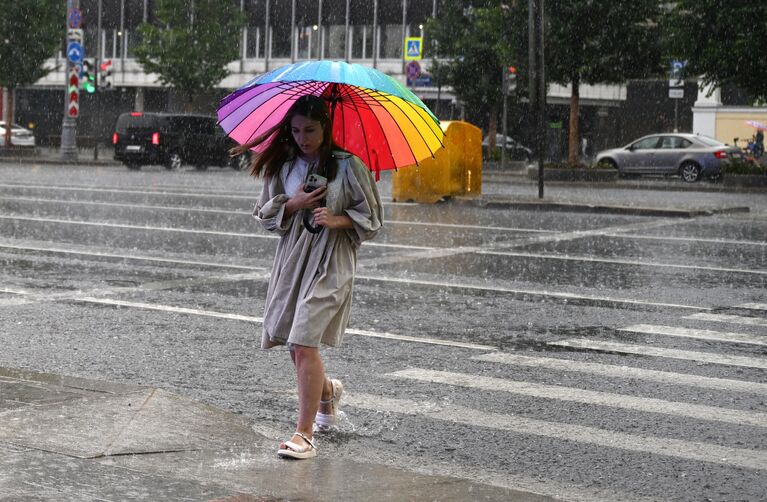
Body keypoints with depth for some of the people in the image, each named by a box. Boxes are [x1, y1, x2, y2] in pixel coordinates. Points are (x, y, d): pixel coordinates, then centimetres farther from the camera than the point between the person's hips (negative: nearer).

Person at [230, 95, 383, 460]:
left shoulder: (348, 164, -4)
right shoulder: (283, 166, 8)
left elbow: (371, 217, 1)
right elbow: (266, 214, 12)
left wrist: (336, 220, -16)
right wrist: (293, 204, -7)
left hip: (330, 264, -5)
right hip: (292, 259, 5)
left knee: (304, 343, -15)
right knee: (295, 345, 11)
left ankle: (304, 434, -11)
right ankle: (328, 391, 43)